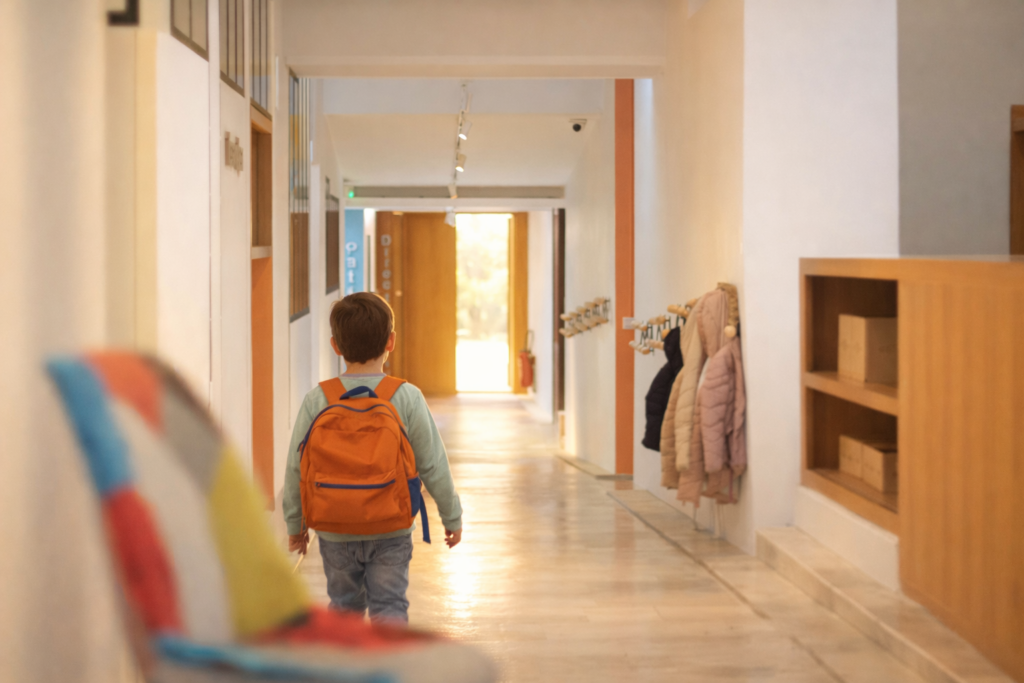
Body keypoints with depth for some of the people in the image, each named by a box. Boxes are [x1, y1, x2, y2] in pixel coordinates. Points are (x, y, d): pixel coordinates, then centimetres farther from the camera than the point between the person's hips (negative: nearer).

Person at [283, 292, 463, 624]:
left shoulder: (317, 400, -6)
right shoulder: (407, 398, -9)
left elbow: (296, 467, -1)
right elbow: (433, 465, -4)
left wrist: (295, 523, 12)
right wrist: (452, 517, 8)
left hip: (335, 531, 2)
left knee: (345, 607, 18)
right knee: (389, 607, 5)